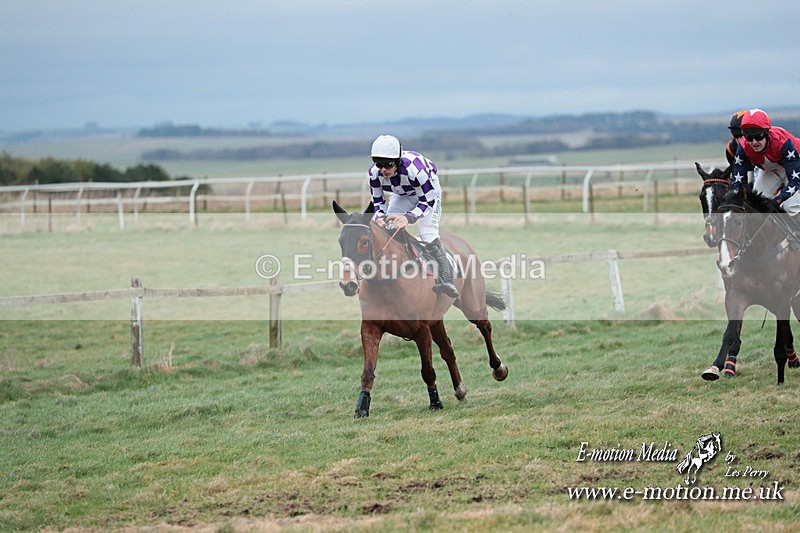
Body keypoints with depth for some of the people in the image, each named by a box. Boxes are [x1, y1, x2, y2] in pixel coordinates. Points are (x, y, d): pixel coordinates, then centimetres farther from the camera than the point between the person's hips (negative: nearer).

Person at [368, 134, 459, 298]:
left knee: (427, 232, -22)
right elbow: (377, 200, -10)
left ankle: (446, 279, -26)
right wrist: (380, 217, -31)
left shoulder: (414, 168, -41)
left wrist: (409, 217, -47)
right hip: (403, 196, 6)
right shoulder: (374, 173, -25)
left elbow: (427, 202, -33)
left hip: (429, 191, -6)